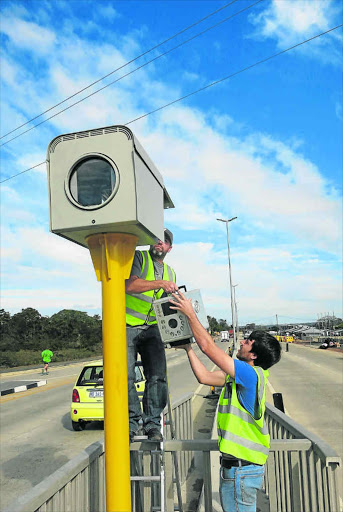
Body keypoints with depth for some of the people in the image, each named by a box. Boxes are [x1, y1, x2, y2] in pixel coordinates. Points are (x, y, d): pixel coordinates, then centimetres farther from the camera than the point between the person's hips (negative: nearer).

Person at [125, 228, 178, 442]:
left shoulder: (170, 273, 19)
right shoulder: (138, 258, 1)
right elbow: (128, 284, -18)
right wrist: (159, 284, -27)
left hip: (152, 329, 4)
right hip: (127, 327, -4)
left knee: (158, 376, -6)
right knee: (126, 376, -9)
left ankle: (153, 424, 5)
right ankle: (131, 422, 5)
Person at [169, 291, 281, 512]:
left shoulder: (251, 374, -21)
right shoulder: (241, 376, 7)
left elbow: (208, 346, -22)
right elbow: (205, 376, 10)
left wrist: (190, 313, -14)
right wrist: (188, 347, 12)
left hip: (242, 467, -10)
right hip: (239, 464, 10)